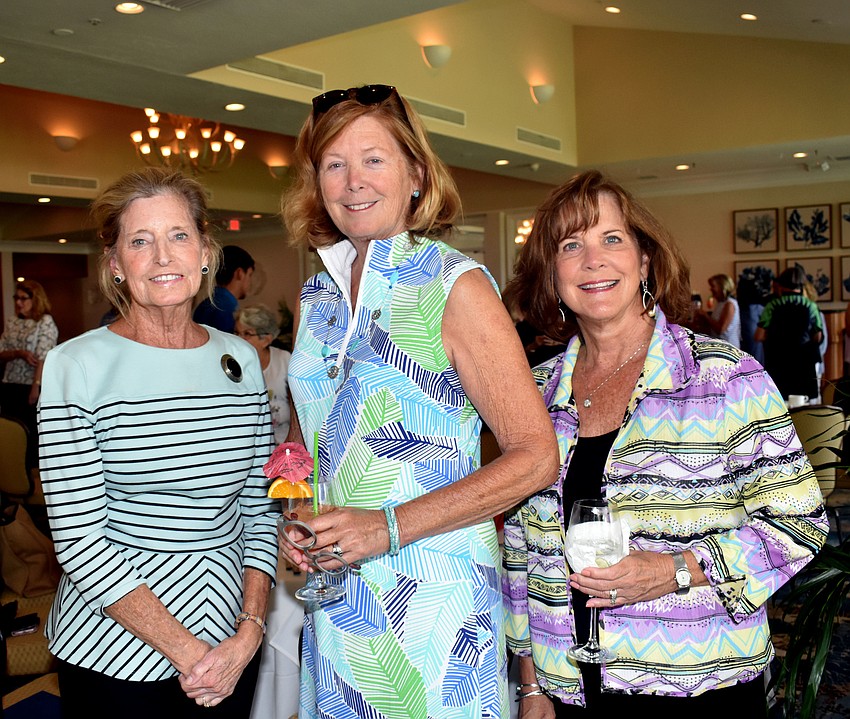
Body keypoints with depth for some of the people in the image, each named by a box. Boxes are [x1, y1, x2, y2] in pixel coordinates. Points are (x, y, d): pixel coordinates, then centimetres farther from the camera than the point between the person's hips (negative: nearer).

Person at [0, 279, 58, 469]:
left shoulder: (45, 321, -6)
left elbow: (43, 357, -13)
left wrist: (36, 387, -18)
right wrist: (21, 353, -13)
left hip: (33, 386, -6)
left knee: (32, 433, 1)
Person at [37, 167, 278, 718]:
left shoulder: (242, 360, 1)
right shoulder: (77, 366, -11)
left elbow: (259, 506, 3)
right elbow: (78, 537, -14)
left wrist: (249, 632, -8)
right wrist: (185, 652, -15)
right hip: (115, 656, -3)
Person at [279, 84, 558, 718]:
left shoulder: (455, 285, -12)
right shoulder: (316, 299, 6)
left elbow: (535, 457, -15)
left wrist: (390, 527, -20)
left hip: (433, 596, -5)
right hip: (336, 597, 6)